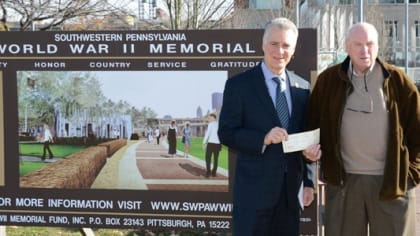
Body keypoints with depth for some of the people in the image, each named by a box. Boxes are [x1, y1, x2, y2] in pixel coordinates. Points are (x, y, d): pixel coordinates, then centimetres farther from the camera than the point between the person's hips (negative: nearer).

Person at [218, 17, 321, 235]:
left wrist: (309, 182, 6)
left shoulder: (303, 87, 10)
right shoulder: (239, 84, -3)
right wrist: (263, 139, -22)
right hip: (254, 190, -4)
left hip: (291, 191, 4)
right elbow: (226, 134, -7)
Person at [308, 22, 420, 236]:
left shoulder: (398, 80, -1)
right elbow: (314, 123, 10)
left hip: (391, 181, -1)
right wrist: (313, 150, 0)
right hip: (343, 180, 1)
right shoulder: (328, 80, 2)